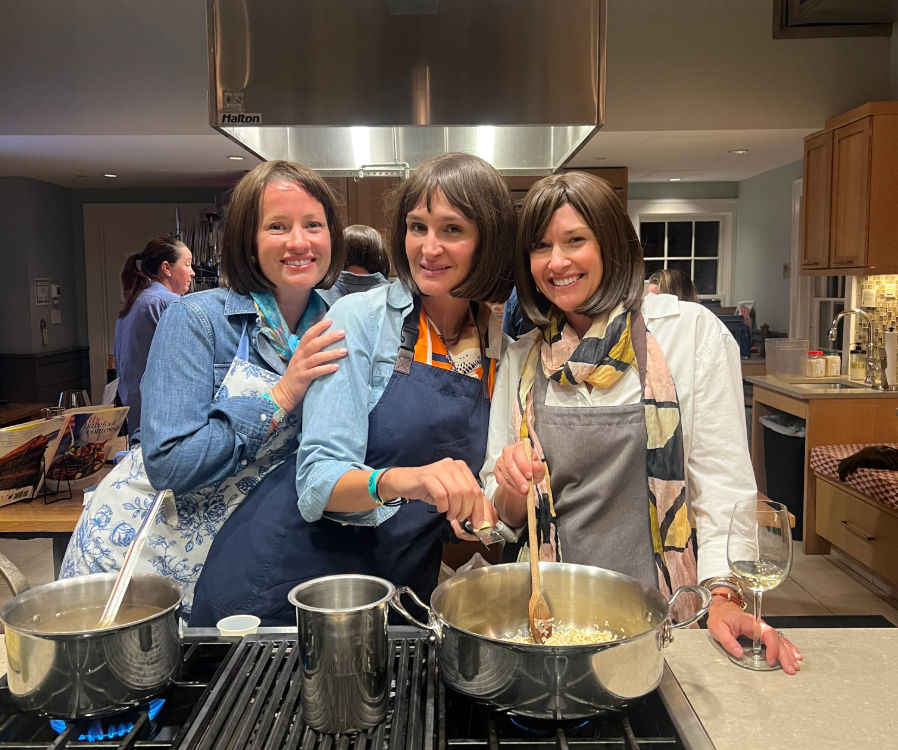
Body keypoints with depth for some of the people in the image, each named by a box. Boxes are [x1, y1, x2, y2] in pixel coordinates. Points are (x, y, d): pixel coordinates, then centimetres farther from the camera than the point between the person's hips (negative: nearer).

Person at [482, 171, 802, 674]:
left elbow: (723, 479, -6)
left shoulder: (692, 332, -5)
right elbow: (505, 516, 9)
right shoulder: (522, 359, 5)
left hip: (668, 613, -2)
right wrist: (512, 487, -12)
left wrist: (724, 595, -17)